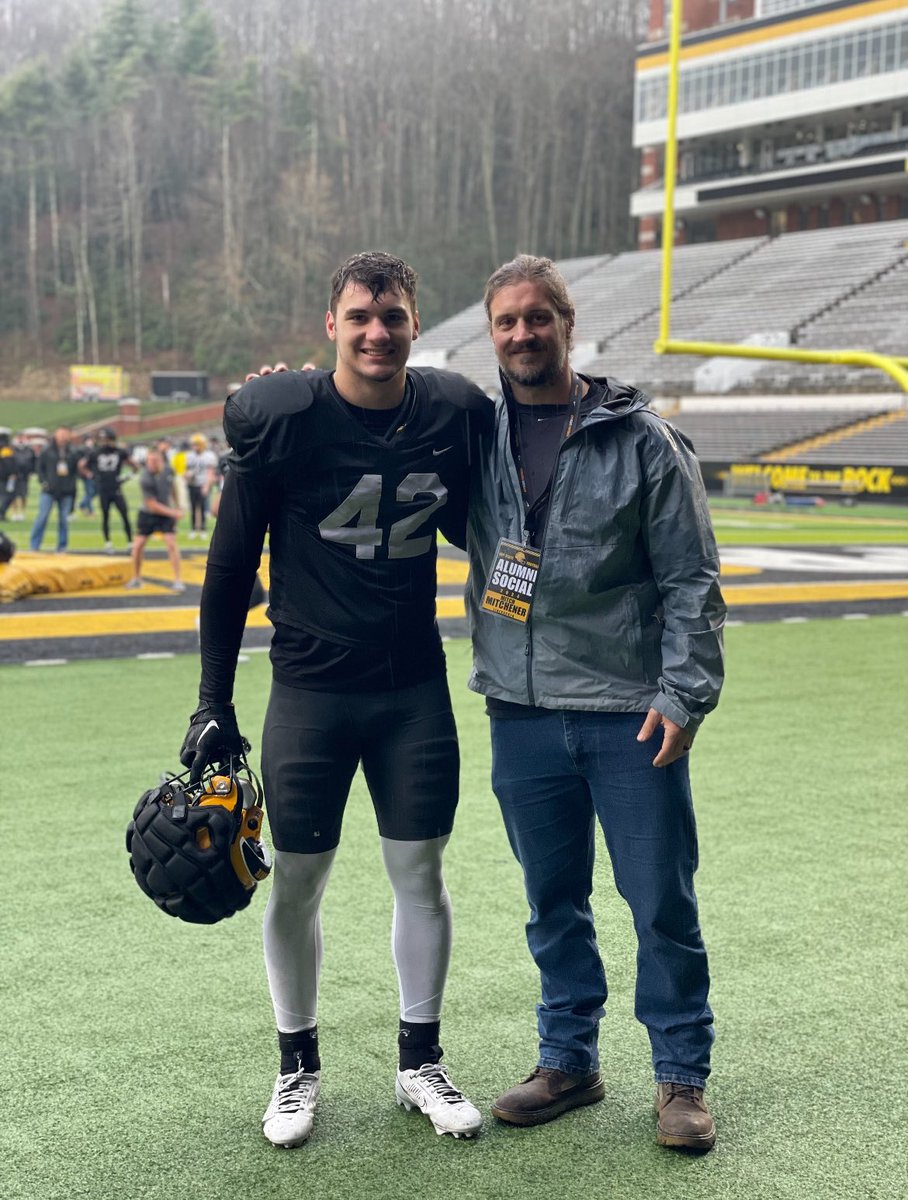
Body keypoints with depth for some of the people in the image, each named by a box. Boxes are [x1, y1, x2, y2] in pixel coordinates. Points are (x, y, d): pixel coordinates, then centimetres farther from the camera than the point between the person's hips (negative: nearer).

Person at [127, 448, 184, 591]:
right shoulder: (145, 479, -24)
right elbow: (153, 505, -22)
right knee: (138, 545, 1)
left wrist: (177, 507, 19)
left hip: (167, 513, 2)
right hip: (147, 514, -2)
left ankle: (178, 580, -8)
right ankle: (136, 578, 20)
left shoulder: (168, 471, -8)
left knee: (171, 543, -11)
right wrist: (173, 513, -23)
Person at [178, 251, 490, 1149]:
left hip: (415, 688, 2)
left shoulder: (455, 412, -3)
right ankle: (298, 1066, 27)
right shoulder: (282, 419, -12)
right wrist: (213, 702, -5)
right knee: (296, 883, 6)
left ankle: (420, 1061, 27)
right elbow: (230, 566, -5)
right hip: (310, 690, -2)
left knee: (420, 875, 9)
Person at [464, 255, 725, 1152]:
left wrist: (684, 696, -9)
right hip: (523, 713, 3)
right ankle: (568, 1061, 30)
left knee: (662, 904, 4)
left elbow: (691, 581, -3)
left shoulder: (640, 439, -4)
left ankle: (681, 1077, 20)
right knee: (553, 904, 14)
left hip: (631, 714, -3)